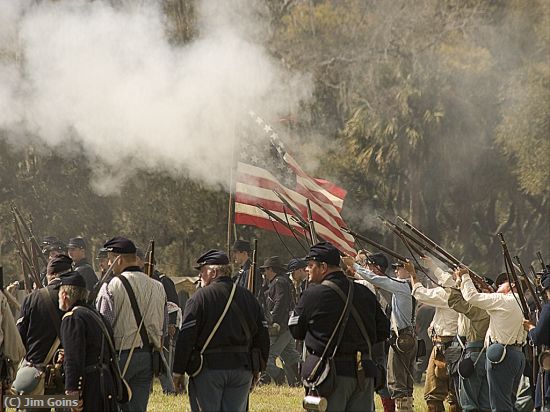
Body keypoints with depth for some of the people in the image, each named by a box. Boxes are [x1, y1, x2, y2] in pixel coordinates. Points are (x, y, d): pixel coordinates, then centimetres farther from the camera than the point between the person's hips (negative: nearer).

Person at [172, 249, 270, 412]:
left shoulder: (200, 297, -7)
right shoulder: (248, 297, 10)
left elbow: (186, 337, -11)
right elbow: (262, 336, 12)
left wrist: (178, 372, -6)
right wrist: (257, 369, 21)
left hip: (209, 368, -5)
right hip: (242, 369, 5)